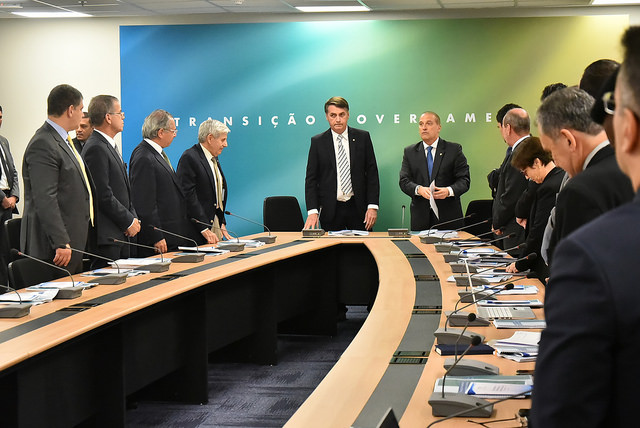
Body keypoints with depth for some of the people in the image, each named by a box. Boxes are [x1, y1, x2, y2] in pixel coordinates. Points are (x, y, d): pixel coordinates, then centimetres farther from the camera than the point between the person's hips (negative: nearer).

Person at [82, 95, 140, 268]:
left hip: (120, 234, 10)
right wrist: (129, 221, -12)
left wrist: (133, 217, 8)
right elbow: (103, 195, -19)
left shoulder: (109, 145, 17)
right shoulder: (96, 148, -16)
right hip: (105, 235, -10)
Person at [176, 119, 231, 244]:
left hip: (215, 223, 8)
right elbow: (189, 195, -18)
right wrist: (204, 229, -20)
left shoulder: (214, 158, 16)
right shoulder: (189, 157, -13)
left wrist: (222, 225, 11)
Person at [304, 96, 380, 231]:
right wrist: (312, 211, -11)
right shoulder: (317, 142, 3)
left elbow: (372, 173, 5)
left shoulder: (363, 137, 5)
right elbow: (311, 179, 1)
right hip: (330, 211, -1)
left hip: (358, 208, 1)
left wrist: (373, 206, -4)